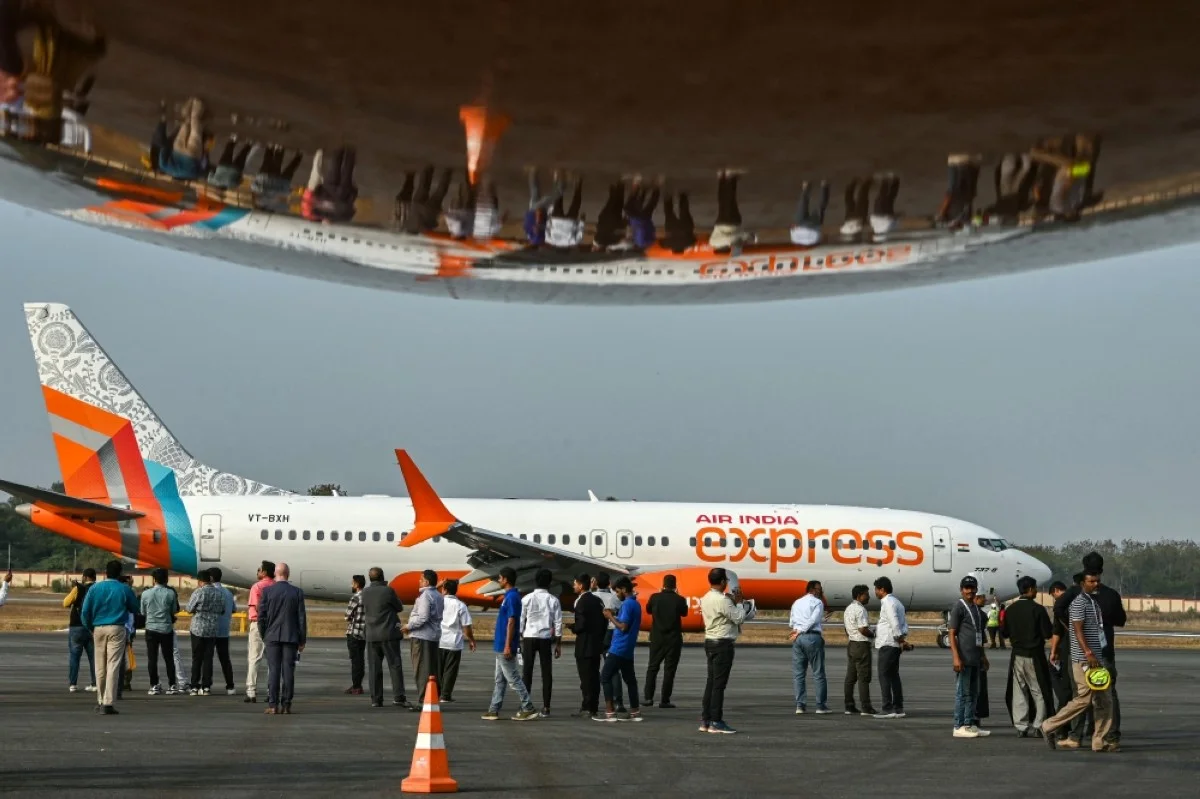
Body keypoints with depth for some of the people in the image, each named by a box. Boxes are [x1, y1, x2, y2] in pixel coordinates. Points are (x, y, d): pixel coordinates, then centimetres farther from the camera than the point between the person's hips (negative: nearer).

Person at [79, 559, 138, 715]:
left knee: (100, 667, 13)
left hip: (98, 629, 2)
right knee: (113, 666, -4)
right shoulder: (125, 589, -1)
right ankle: (108, 703, -10)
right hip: (117, 629, -2)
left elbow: (85, 612, 2)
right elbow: (134, 609, 10)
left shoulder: (95, 588, 3)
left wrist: (90, 628, 14)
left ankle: (100, 701, 21)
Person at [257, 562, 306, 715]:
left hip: (273, 637, 0)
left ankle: (273, 705, -4)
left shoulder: (267, 591, -3)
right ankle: (286, 705, 1)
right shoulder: (297, 592, -1)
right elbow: (301, 618, 0)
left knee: (273, 670, 0)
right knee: (288, 671, 2)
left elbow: (261, 616, -2)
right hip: (291, 637, 0)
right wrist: (302, 640, 6)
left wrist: (263, 635, 12)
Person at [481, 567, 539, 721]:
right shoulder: (510, 596, 13)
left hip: (505, 647, -10)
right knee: (500, 679, 11)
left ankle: (528, 708, -3)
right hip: (501, 646, 10)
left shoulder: (512, 597, -17)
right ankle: (494, 710, 14)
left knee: (512, 678, -6)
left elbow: (511, 622, -21)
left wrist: (508, 646, -22)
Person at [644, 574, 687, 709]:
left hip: (657, 638, 2)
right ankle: (665, 700, 0)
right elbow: (684, 613, 8)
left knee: (652, 667, 13)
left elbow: (648, 609, 12)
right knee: (669, 670, 3)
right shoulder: (679, 600, -11)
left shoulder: (655, 597, -8)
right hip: (674, 638, -2)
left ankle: (648, 698, 8)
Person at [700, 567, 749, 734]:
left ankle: (705, 721, 13)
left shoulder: (705, 599, 11)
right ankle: (716, 722, -5)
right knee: (719, 684, -6)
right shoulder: (722, 600, -18)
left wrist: (732, 601, 9)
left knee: (711, 682, 11)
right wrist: (738, 602, -1)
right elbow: (739, 618, -15)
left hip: (710, 642, 9)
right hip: (723, 644, -9)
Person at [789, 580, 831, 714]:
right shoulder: (817, 602, 0)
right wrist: (800, 631, -7)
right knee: (818, 673, 0)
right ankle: (821, 706, -1)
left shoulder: (796, 603, 18)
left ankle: (800, 705, 0)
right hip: (812, 637, -5)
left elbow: (791, 623, 19)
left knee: (798, 673, 6)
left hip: (798, 638, 5)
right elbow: (813, 619, -12)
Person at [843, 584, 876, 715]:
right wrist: (873, 634, -5)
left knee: (850, 677, 9)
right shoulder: (860, 609, -16)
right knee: (864, 677, -8)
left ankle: (849, 707, 10)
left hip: (851, 644, 10)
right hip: (861, 644, -10)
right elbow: (863, 629, -22)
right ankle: (866, 708, -9)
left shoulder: (848, 609, 15)